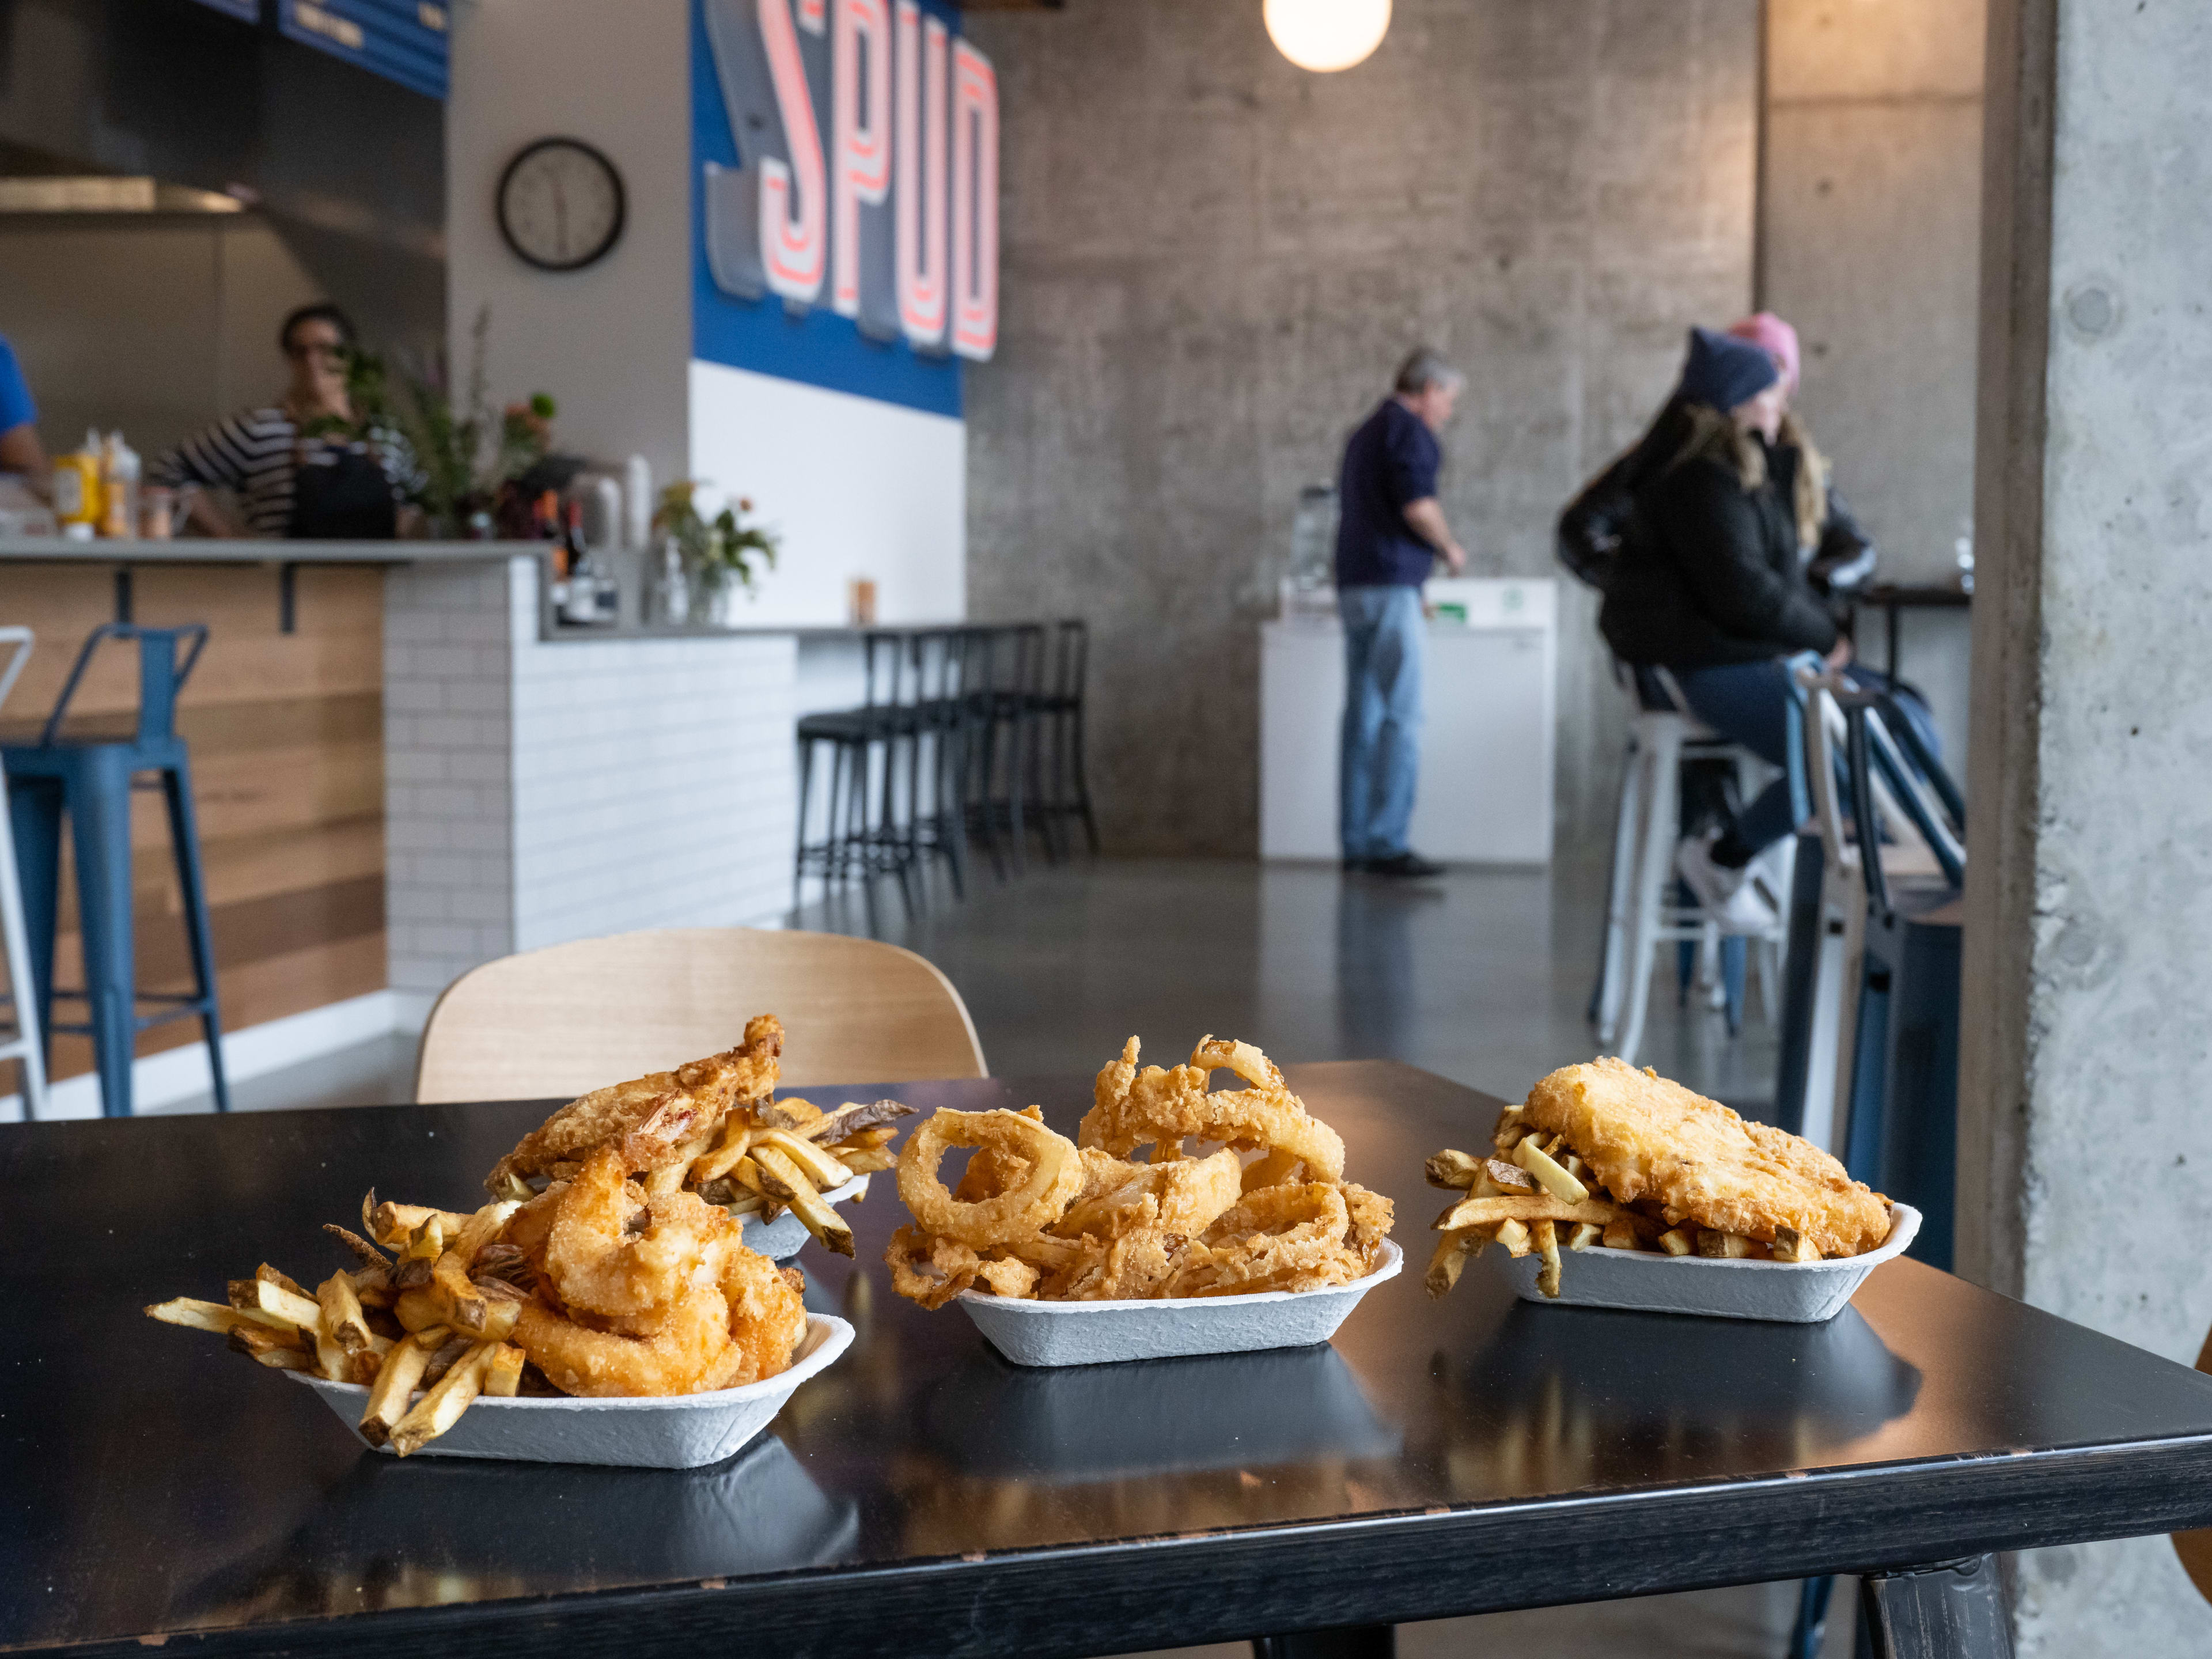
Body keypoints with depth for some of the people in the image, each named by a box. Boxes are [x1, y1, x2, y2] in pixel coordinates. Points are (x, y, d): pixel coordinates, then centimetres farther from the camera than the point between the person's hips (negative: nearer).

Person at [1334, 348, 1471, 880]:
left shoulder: (1366, 433, 22)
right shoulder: (1409, 431, -7)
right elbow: (1417, 504, -19)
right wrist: (1449, 548, -2)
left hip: (1355, 585, 9)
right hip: (1390, 587, -9)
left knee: (1364, 716, 9)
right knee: (1402, 716, -10)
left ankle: (1357, 841, 10)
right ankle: (1386, 842, -13)